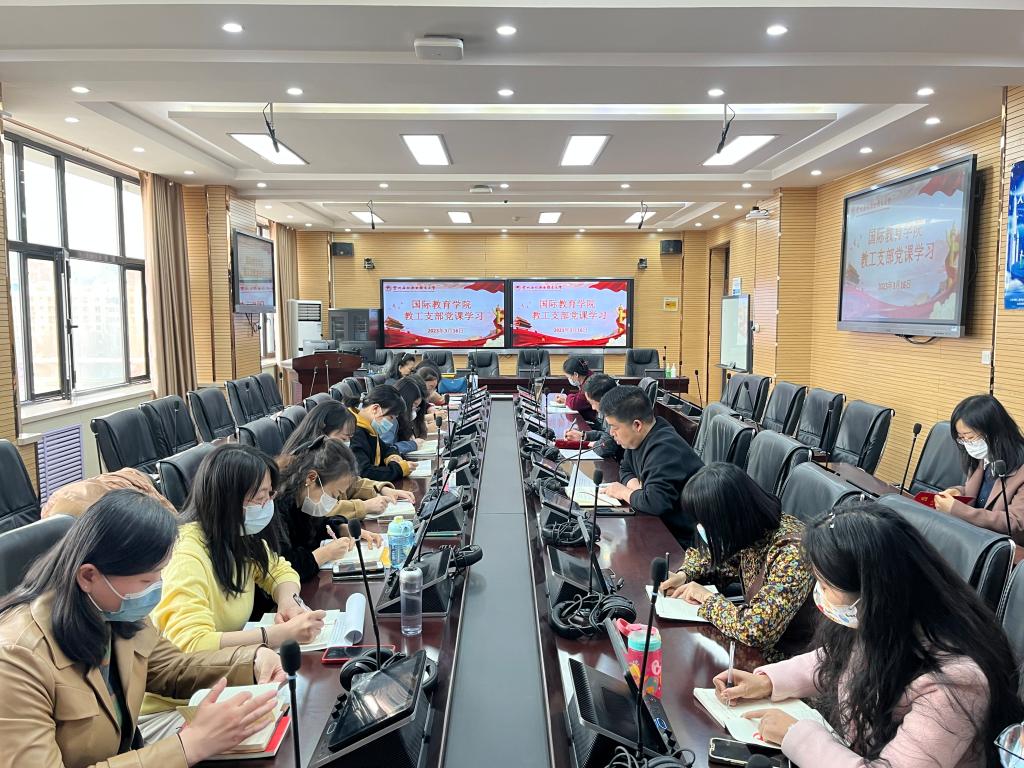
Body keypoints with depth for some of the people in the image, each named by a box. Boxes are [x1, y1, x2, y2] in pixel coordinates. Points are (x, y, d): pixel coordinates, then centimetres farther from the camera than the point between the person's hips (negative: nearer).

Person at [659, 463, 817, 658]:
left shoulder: (791, 552, -30)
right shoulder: (749, 533, -8)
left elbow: (756, 630, -36)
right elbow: (716, 558, 14)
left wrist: (707, 598, -21)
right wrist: (684, 575, -5)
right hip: (754, 645, 6)